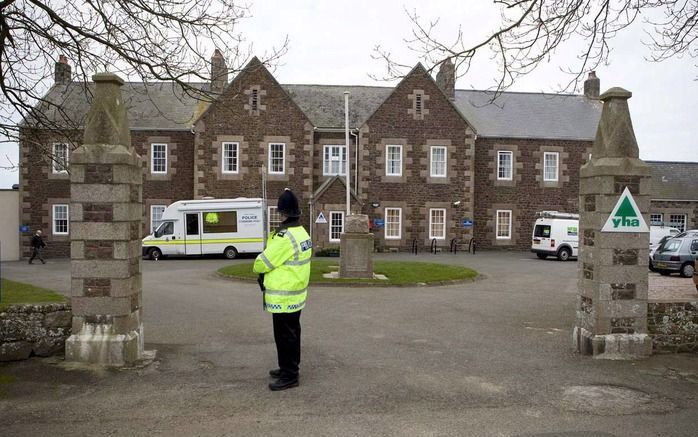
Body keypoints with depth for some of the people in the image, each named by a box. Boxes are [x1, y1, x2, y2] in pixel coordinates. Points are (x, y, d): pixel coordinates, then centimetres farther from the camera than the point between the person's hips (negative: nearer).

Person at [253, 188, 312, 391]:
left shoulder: (284, 237, -24)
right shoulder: (302, 233, 6)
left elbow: (261, 264, -17)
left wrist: (258, 268, 4)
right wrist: (270, 275, 2)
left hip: (283, 297, -10)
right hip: (296, 294, 10)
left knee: (285, 336, 0)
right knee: (292, 333, 19)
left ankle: (289, 376, 9)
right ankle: (289, 368, 32)